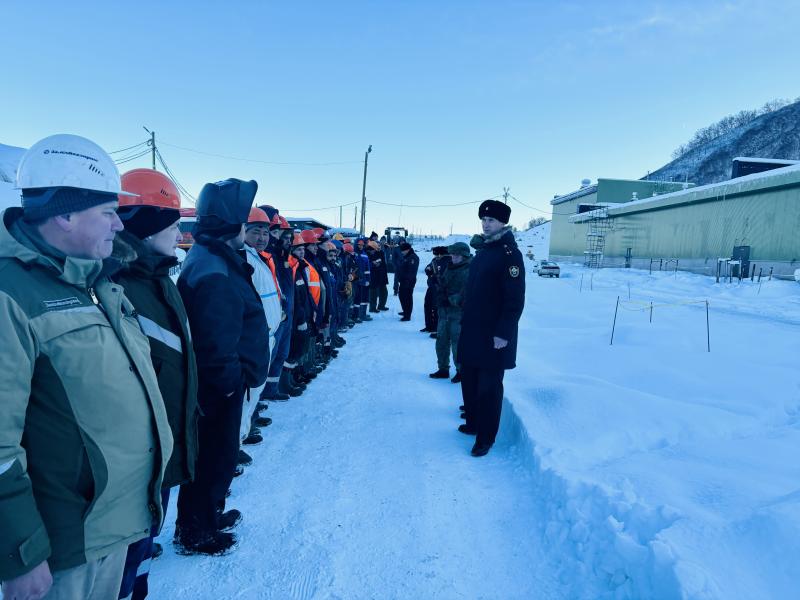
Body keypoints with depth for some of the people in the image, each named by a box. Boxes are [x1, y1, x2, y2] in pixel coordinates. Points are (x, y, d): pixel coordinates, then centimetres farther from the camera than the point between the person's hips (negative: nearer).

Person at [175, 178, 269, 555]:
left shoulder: (214, 259, 9)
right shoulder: (213, 272, -25)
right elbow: (215, 340, -30)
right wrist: (230, 379, -18)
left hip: (220, 383, 10)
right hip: (218, 387, -10)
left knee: (218, 453, 24)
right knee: (214, 457, 7)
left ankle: (210, 514, 43)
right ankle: (195, 534, 26)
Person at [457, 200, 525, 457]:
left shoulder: (509, 254, -14)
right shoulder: (482, 250, 13)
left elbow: (515, 299, -19)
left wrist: (504, 333, -21)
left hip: (493, 336, -8)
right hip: (472, 332, 8)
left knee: (488, 387, 2)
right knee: (469, 381, 17)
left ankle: (485, 438, 14)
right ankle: (473, 423, 34)